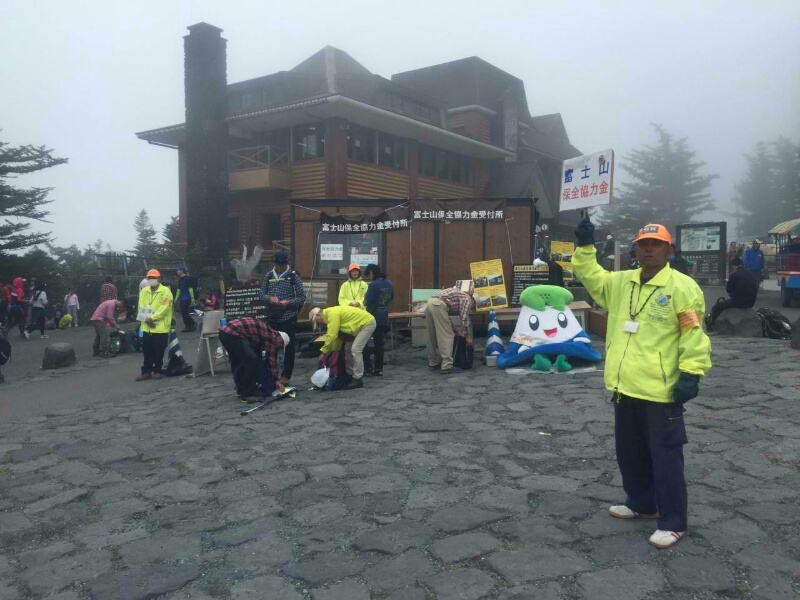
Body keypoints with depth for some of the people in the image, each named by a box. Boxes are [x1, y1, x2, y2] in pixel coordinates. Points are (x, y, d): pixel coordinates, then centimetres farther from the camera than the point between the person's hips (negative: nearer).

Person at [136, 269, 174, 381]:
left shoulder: (165, 291, -6)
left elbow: (164, 308, -14)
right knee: (147, 352, 9)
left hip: (160, 328, -4)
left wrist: (152, 318, -21)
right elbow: (141, 307, 4)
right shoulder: (144, 291, 11)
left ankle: (157, 371, 16)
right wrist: (146, 319, -13)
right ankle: (146, 371, 17)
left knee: (159, 352, 4)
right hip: (146, 328, 4)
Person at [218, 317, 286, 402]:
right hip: (233, 334, -10)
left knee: (236, 362, 23)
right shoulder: (271, 336, 2)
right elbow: (271, 359, 3)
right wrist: (276, 380, 11)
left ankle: (241, 390, 31)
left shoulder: (265, 332, 28)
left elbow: (257, 355, 36)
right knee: (251, 361, -4)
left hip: (224, 332, 10)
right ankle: (247, 394, 0)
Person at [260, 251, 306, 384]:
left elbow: (302, 297, -5)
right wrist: (269, 298, -13)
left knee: (289, 346, 2)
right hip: (272, 317, 4)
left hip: (288, 317, -4)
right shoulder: (268, 276, 6)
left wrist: (289, 302, -21)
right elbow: (262, 293, 9)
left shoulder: (294, 276, -5)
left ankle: (286, 375, 10)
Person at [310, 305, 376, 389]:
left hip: (368, 323, -11)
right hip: (361, 323, 11)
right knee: (348, 348, 13)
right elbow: (336, 335, 14)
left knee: (355, 350, -16)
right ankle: (350, 375, 21)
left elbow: (331, 336, -24)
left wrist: (323, 351, -15)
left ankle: (358, 380, -10)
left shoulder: (332, 314, -22)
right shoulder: (329, 314, 8)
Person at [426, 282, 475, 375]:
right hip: (438, 305, -9)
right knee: (447, 337, -4)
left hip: (430, 303, 9)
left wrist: (453, 330, 37)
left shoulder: (460, 295, 34)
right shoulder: (467, 299, 9)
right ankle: (447, 366, -6)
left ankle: (433, 363, 25)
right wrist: (467, 336, 8)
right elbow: (464, 318, 0)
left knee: (433, 336, 17)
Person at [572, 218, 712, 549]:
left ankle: (673, 522, 15)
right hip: (625, 388, 7)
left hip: (660, 391, -7)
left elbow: (694, 334, -13)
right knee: (629, 452, 20)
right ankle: (641, 504, 38)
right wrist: (585, 248, 4)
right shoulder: (621, 282, 10)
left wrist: (691, 374, -18)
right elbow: (592, 278, 16)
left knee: (665, 457, 2)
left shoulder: (682, 286, -11)